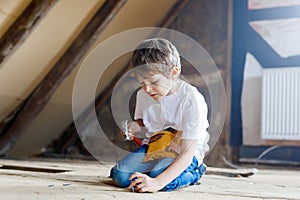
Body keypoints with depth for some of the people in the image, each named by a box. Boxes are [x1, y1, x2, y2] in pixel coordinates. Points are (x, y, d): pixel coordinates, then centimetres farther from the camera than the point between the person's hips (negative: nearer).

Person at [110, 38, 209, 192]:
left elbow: (187, 154, -28)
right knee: (119, 175, -19)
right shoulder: (143, 94, -6)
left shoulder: (191, 100, -25)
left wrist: (156, 183, -39)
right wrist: (135, 126, -9)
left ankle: (193, 173, -1)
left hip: (184, 152, -4)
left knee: (162, 179, -33)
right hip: (153, 145, 5)